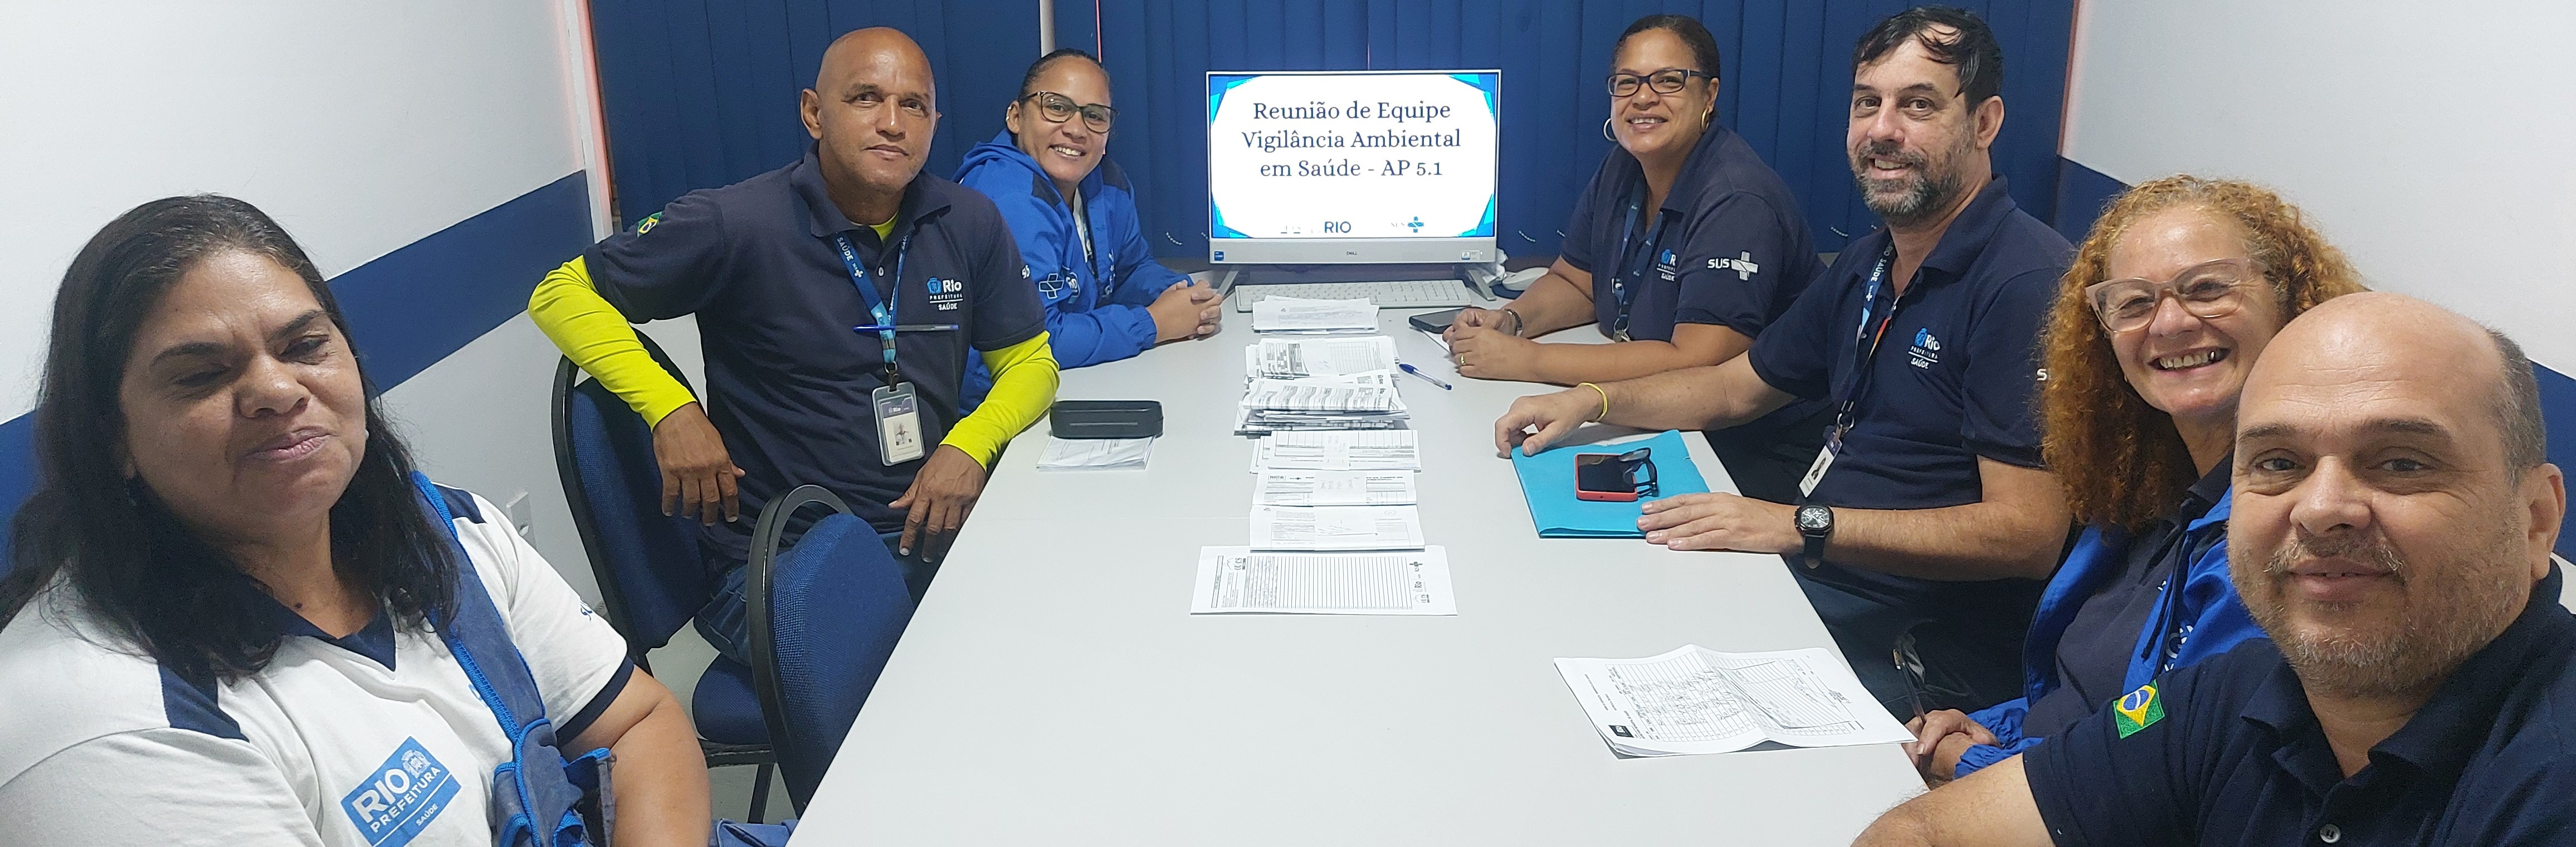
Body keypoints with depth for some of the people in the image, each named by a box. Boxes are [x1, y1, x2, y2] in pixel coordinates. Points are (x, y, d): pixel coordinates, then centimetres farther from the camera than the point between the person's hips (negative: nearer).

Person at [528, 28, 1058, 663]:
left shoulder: (969, 224, 5)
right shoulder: (737, 226, -8)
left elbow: (1030, 362, 13)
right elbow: (561, 294, -1)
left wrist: (971, 444, -9)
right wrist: (671, 410, -17)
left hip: (933, 530, 5)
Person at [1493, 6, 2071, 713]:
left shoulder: (2026, 283, -18)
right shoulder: (1866, 266, 12)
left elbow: (2026, 534, -23)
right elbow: (1737, 387, 23)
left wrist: (1802, 526, -27)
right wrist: (1592, 401, 8)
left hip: (1922, 650, -8)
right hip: (1812, 579, 9)